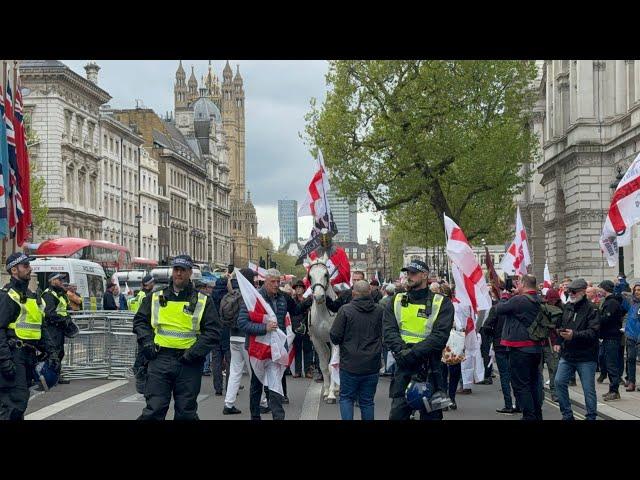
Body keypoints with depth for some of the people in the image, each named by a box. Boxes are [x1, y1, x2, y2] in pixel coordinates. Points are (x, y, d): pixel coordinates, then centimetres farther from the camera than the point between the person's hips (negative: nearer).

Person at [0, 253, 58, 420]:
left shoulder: (31, 296, 20)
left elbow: (41, 329, 24)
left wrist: (51, 353, 15)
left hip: (28, 356, 9)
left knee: (20, 400, 12)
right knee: (16, 401, -14)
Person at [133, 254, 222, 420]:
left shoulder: (203, 302, 5)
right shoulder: (155, 298, 11)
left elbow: (213, 331, 1)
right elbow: (140, 321, 18)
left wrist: (195, 352, -9)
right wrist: (147, 343, 1)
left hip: (189, 363, 0)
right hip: (160, 359, 1)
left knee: (186, 412, 7)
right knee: (154, 409, -4)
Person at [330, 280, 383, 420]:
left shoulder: (345, 310, -12)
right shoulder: (379, 311, -3)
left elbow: (335, 336, -10)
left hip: (350, 365, -3)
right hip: (372, 365, 3)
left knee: (346, 398, 11)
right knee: (367, 401, 12)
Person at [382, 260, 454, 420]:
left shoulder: (441, 303, 1)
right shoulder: (397, 302, 12)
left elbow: (440, 335, -10)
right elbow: (388, 331, 1)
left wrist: (414, 352, -20)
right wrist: (401, 350, -18)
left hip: (430, 368, -2)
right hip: (403, 367, 2)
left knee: (430, 414, 4)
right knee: (397, 413, 0)